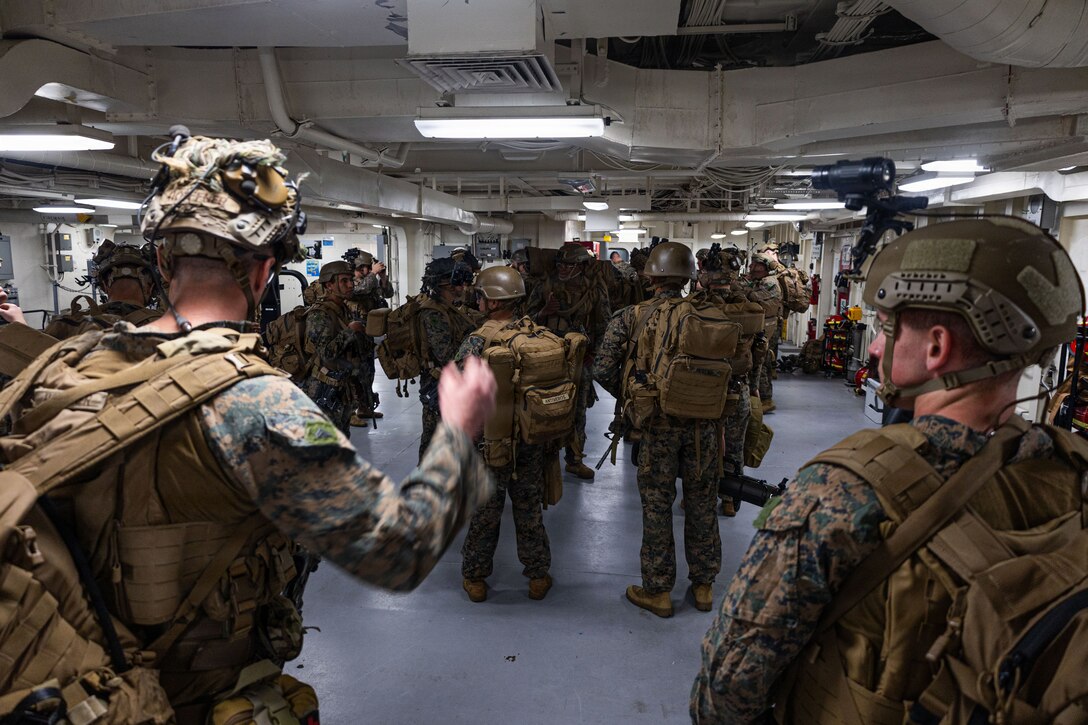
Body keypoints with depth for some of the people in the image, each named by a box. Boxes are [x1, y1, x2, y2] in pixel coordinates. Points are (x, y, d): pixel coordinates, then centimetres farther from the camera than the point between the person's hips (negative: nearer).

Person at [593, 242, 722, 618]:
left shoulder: (631, 317, -8)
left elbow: (603, 369, -12)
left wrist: (629, 397, 5)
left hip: (658, 423, -2)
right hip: (703, 422, 2)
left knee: (657, 506, 10)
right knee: (701, 503, 16)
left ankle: (658, 591, 21)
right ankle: (703, 586, 30)